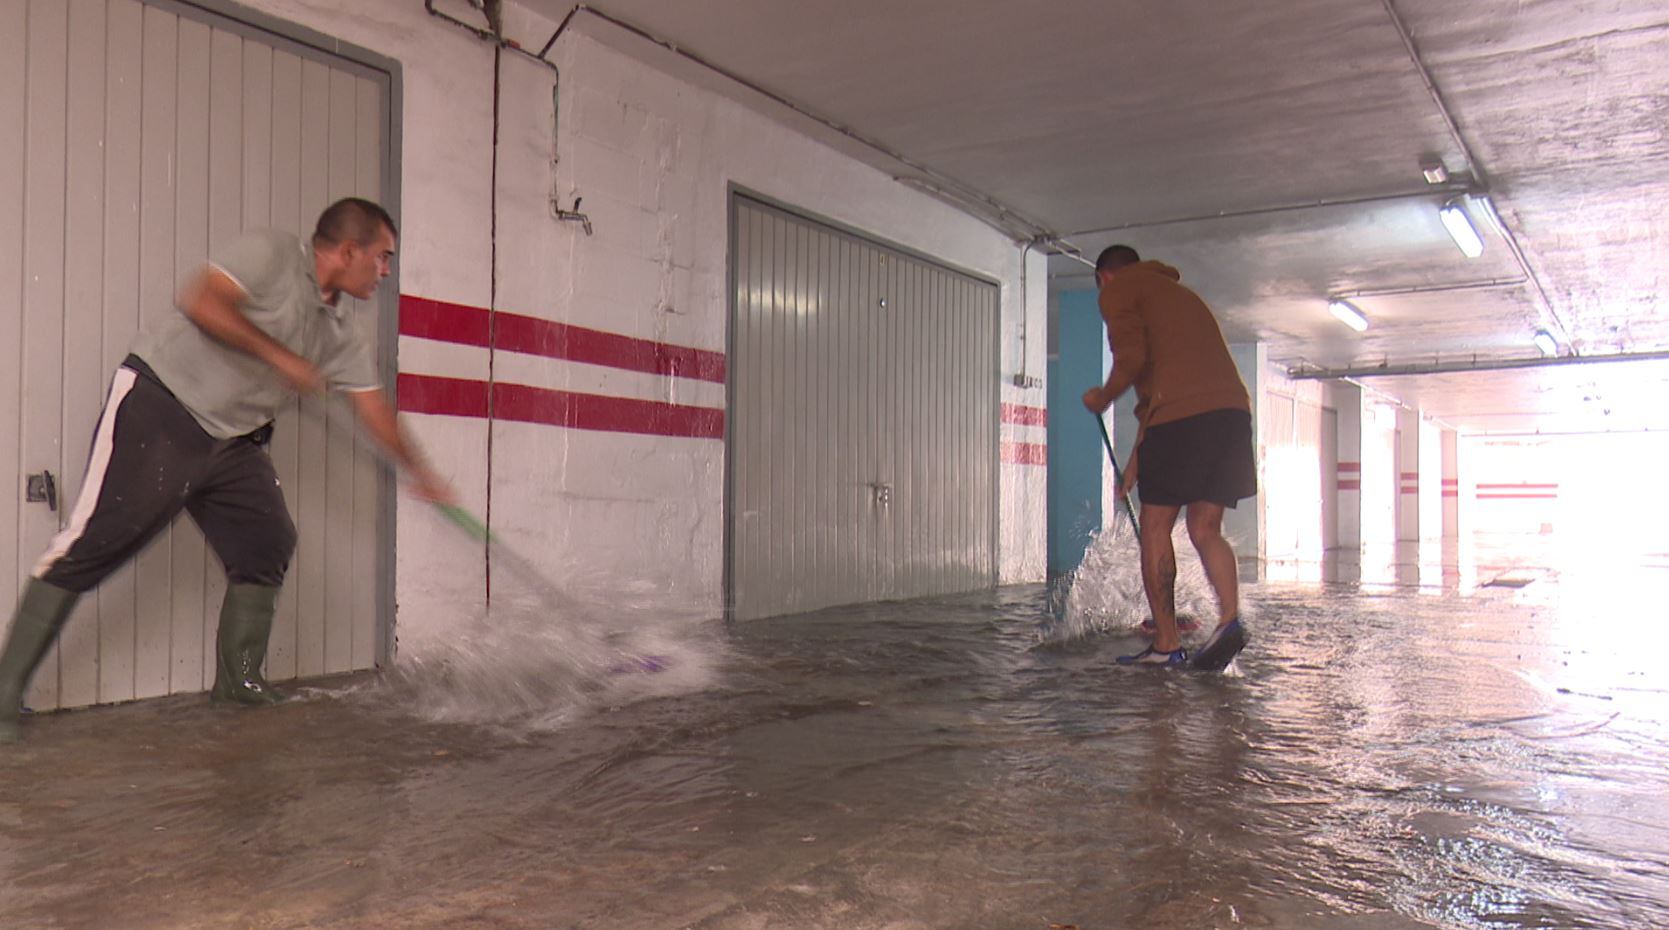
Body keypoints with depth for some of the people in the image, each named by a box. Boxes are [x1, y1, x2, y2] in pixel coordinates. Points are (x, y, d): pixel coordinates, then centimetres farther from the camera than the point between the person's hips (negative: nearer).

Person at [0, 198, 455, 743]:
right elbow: (200, 301, -23)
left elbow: (374, 410, 16)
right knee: (91, 544, -8)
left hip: (232, 443, 8)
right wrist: (279, 356, -21)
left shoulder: (339, 337, 10)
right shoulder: (272, 254, -10)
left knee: (268, 545, 1)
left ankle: (237, 680, 16)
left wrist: (418, 471, 21)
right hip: (158, 411, -8)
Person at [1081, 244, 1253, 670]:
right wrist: (1137, 459, 37)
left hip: (1183, 414, -7)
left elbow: (1132, 359, -9)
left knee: (1155, 528, 3)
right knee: (1205, 529, 10)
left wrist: (1102, 398, 12)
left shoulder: (1119, 290, 10)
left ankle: (1167, 643, 4)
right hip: (1232, 408, 7)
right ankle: (1230, 618, -10)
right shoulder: (1178, 292, 35)